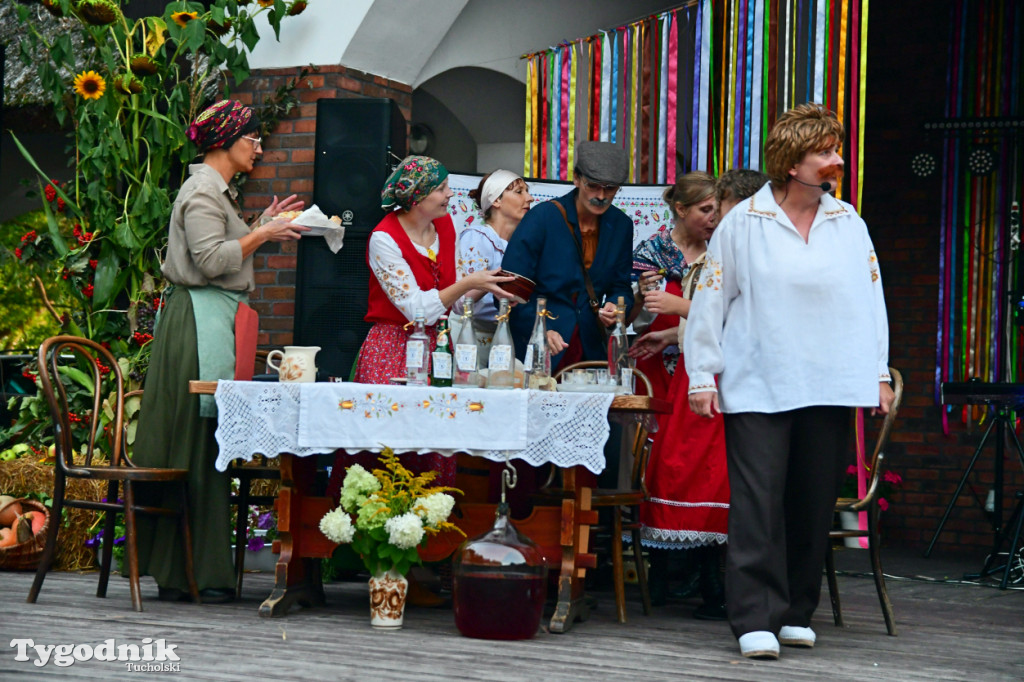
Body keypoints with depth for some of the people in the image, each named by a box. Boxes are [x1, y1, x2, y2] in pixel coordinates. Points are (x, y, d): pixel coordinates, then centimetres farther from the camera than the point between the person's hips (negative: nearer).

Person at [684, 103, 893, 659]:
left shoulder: (848, 223, 10)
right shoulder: (744, 223, 0)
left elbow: (871, 297, 15)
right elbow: (710, 299, 4)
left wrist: (879, 372, 11)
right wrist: (702, 375, 1)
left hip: (831, 385, 4)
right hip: (758, 387, -3)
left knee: (814, 503, 7)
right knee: (758, 503, -8)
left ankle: (796, 613, 18)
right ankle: (756, 620, -6)